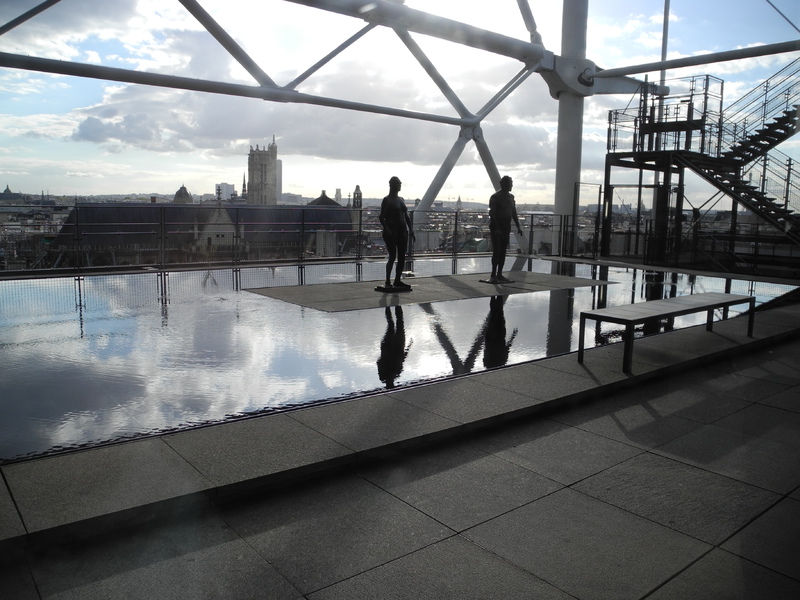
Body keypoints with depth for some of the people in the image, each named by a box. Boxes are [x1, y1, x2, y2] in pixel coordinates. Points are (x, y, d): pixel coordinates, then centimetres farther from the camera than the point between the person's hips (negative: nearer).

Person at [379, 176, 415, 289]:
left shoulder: (401, 200, 16)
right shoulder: (387, 200, -4)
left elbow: (406, 216, 19)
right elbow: (382, 217, -10)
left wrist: (411, 230, 10)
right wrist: (386, 229, -24)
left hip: (402, 231, 7)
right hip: (391, 231, -7)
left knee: (402, 257, 5)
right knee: (392, 256, -9)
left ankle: (397, 280, 13)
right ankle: (388, 281, 0)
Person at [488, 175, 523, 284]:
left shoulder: (511, 197, 12)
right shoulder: (495, 197, -10)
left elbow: (514, 213, 18)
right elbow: (492, 214, -16)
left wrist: (518, 226, 11)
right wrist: (496, 229, -24)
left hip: (506, 227, 7)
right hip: (496, 227, -7)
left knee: (503, 251, 7)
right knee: (496, 251, -10)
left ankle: (499, 274, 12)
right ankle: (493, 275, -8)